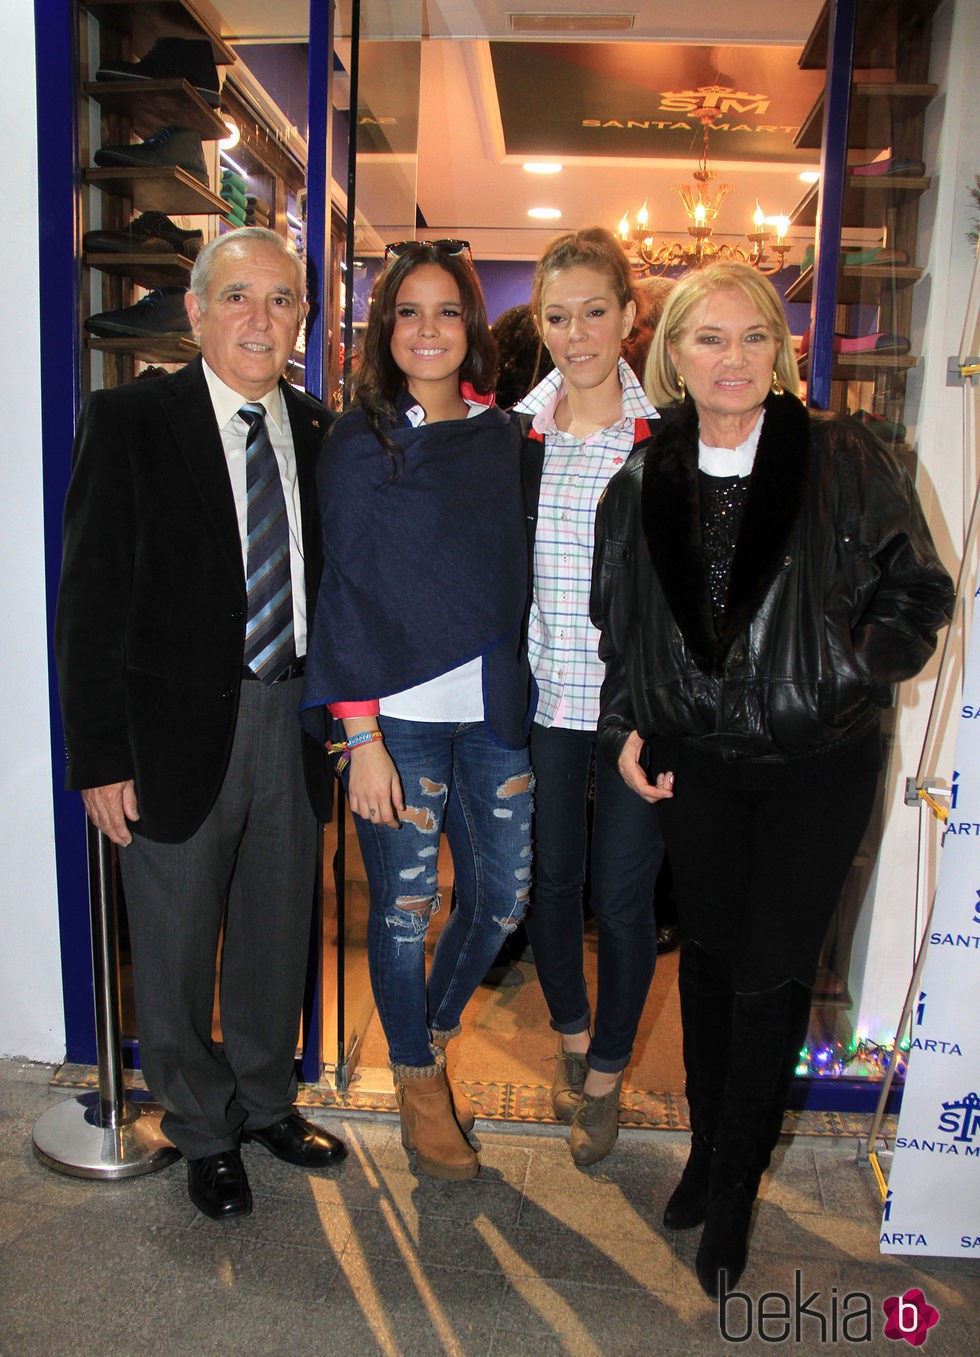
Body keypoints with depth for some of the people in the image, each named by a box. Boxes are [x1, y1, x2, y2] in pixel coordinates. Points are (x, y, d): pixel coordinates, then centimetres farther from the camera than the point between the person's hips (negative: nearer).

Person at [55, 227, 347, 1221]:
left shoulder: (317, 430, 4)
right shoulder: (131, 421, -8)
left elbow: (324, 581, 7)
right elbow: (91, 604, -10)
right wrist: (100, 758, -13)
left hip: (291, 720, 4)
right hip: (177, 730, -4)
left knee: (278, 934, 20)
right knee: (176, 950, 13)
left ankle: (266, 1100, 44)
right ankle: (203, 1133, 38)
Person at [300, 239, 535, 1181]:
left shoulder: (501, 436, 9)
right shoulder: (360, 441, -3)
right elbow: (347, 590, -6)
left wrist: (513, 690, 6)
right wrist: (363, 739, -11)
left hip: (493, 709, 5)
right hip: (399, 714, -4)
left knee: (503, 897, 10)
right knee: (404, 907, 7)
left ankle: (431, 1037, 39)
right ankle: (419, 1085, 32)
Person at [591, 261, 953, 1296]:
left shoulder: (847, 464, -9)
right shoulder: (642, 481, 0)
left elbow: (918, 591, -1)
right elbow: (616, 619, 9)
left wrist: (848, 675, -14)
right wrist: (626, 727, 0)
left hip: (816, 763, -2)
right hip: (694, 758, 3)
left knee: (771, 976, 4)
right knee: (707, 949, 16)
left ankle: (733, 1193, 26)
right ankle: (706, 1147, 39)